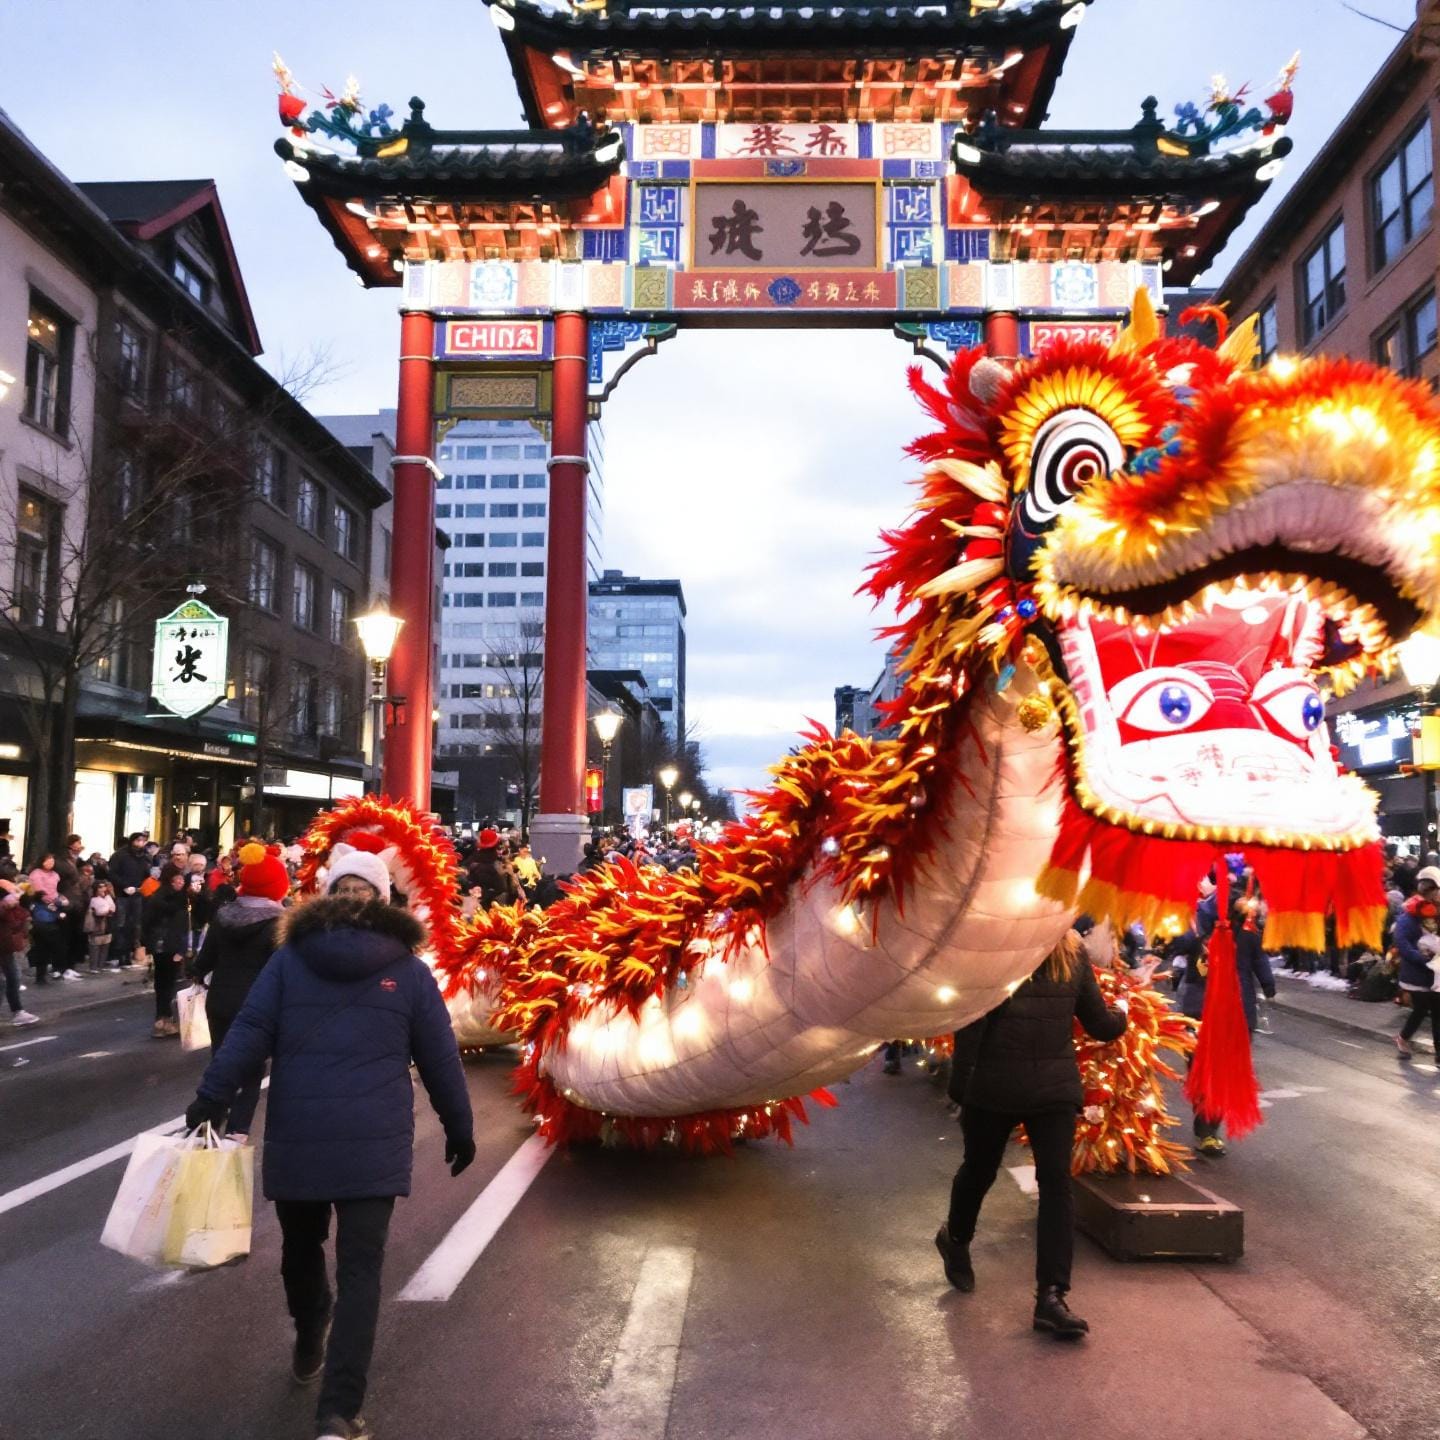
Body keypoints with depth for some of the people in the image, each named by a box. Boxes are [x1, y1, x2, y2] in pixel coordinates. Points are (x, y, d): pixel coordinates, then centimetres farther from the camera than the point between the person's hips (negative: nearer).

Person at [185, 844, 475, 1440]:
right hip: (374, 1141, -2)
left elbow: (249, 1034, -3)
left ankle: (308, 1346, 44)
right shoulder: (408, 968, 3)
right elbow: (439, 1057, 6)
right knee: (360, 1267, 0)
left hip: (295, 1134, 2)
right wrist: (459, 1127, 15)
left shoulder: (290, 957, 4)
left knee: (301, 1246, 23)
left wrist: (209, 1100, 0)